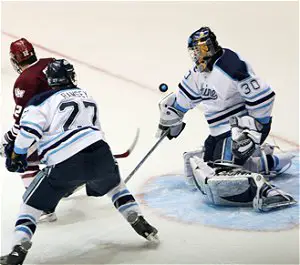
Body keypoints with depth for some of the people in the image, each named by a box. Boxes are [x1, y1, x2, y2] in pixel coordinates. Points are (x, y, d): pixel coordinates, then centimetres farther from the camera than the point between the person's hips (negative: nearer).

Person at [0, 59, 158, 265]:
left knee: (32, 204, 13)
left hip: (64, 166, -4)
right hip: (99, 153, 4)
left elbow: (29, 129, -8)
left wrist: (17, 155, 5)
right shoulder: (86, 97, 25)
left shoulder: (43, 101, 7)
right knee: (115, 185, 35)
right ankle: (141, 224, 27)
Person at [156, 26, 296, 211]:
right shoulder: (199, 71, 7)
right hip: (221, 131, 11)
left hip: (241, 128, -11)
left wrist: (252, 131, -21)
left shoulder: (233, 66, -22)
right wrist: (170, 120, 28)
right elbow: (185, 97, 22)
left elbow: (263, 97, -23)